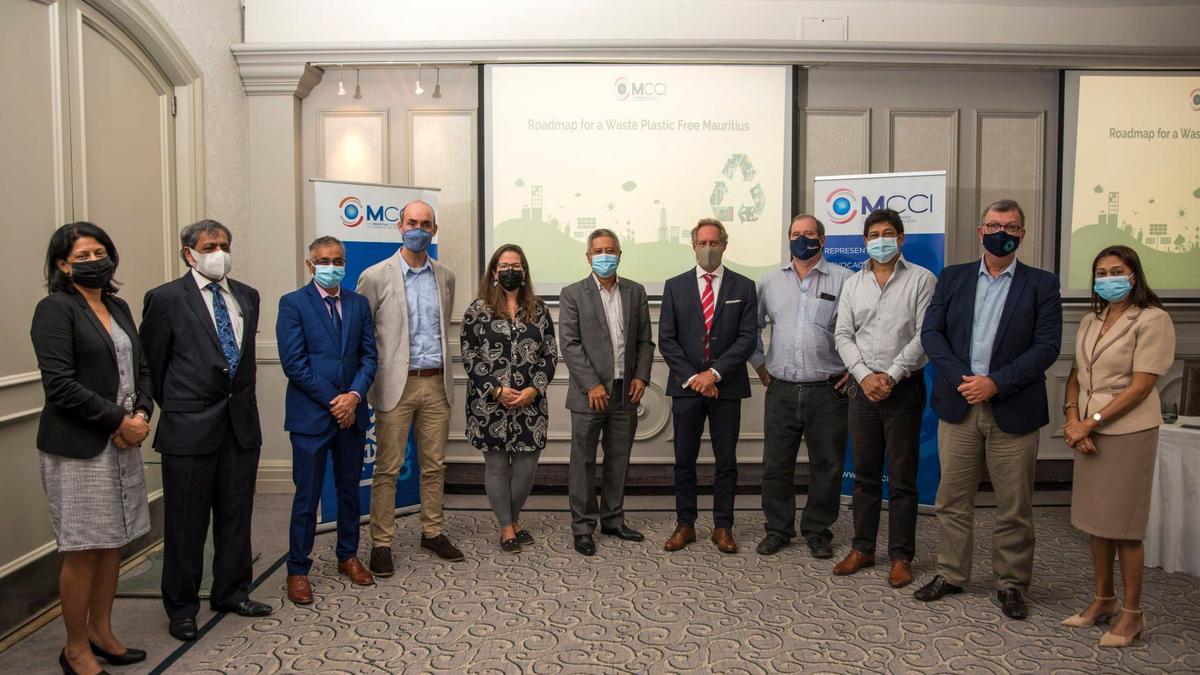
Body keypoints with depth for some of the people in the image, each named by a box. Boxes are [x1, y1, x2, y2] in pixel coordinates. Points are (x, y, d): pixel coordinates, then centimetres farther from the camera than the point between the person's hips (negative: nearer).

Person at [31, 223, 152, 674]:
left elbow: (141, 367, 14)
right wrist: (120, 420, -14)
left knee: (112, 543, 14)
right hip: (78, 448, -7)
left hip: (122, 444, 7)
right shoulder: (55, 309, -9)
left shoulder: (118, 307, 13)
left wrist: (142, 414, -3)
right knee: (82, 550, 1)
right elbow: (60, 384, -16)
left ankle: (101, 633, 28)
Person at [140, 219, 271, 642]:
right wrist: (174, 406, 6)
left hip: (241, 421, 5)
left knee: (236, 515, 14)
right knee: (187, 522, 6)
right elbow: (151, 362, -1)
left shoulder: (247, 296, 9)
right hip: (189, 427, -5)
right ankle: (181, 608, 21)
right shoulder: (166, 298, -7)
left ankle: (232, 592, 30)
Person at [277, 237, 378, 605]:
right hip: (311, 414, -4)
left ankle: (348, 556, 31)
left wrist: (354, 395, -11)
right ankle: (298, 570, 15)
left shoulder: (358, 304, 9)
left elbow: (368, 356, 5)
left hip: (351, 412, 4)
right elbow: (294, 362, -11)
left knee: (349, 489, 15)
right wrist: (333, 400, -13)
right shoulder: (293, 303, -4)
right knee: (307, 496, 2)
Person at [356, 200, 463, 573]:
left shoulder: (445, 277, 9)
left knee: (435, 466, 12)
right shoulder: (375, 276, -5)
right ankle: (381, 543, 11)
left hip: (437, 384, 4)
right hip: (397, 385, -4)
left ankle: (433, 532, 25)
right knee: (387, 469, 1)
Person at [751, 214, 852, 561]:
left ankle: (818, 530, 23)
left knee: (826, 466, 7)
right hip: (781, 390, 3)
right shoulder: (771, 282, 10)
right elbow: (753, 327, 19)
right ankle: (778, 528, 22)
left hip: (828, 390, -2)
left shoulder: (843, 280, -1)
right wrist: (759, 363, 11)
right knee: (776, 464, 7)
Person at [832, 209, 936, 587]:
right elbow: (843, 335, 5)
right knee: (864, 474, 11)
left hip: (904, 387, -4)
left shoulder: (921, 280, -2)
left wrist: (891, 376, -15)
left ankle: (901, 557, 13)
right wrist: (865, 375, -9)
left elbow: (924, 335, -9)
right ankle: (862, 549, 21)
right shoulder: (853, 284, 10)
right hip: (863, 387, 4)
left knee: (902, 478, 3)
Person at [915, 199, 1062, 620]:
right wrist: (959, 378, -12)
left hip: (1013, 409, -2)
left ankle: (1011, 583, 22)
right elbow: (931, 333, 2)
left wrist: (995, 382, -16)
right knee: (953, 499, 9)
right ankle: (951, 574, 23)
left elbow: (1047, 346, -6)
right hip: (958, 405, 2)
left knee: (1014, 506, 7)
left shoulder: (1042, 284, 2)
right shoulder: (953, 278, 9)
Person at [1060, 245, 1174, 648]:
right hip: (1088, 431, 6)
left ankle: (1132, 614, 15)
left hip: (1127, 432, -6)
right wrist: (1072, 420, -5)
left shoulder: (1152, 320, -9)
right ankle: (1103, 600, 27)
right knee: (1097, 520, 13)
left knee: (1124, 526, 1)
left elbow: (1140, 387, -14)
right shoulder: (1090, 321, 12)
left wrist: (1090, 423, -15)